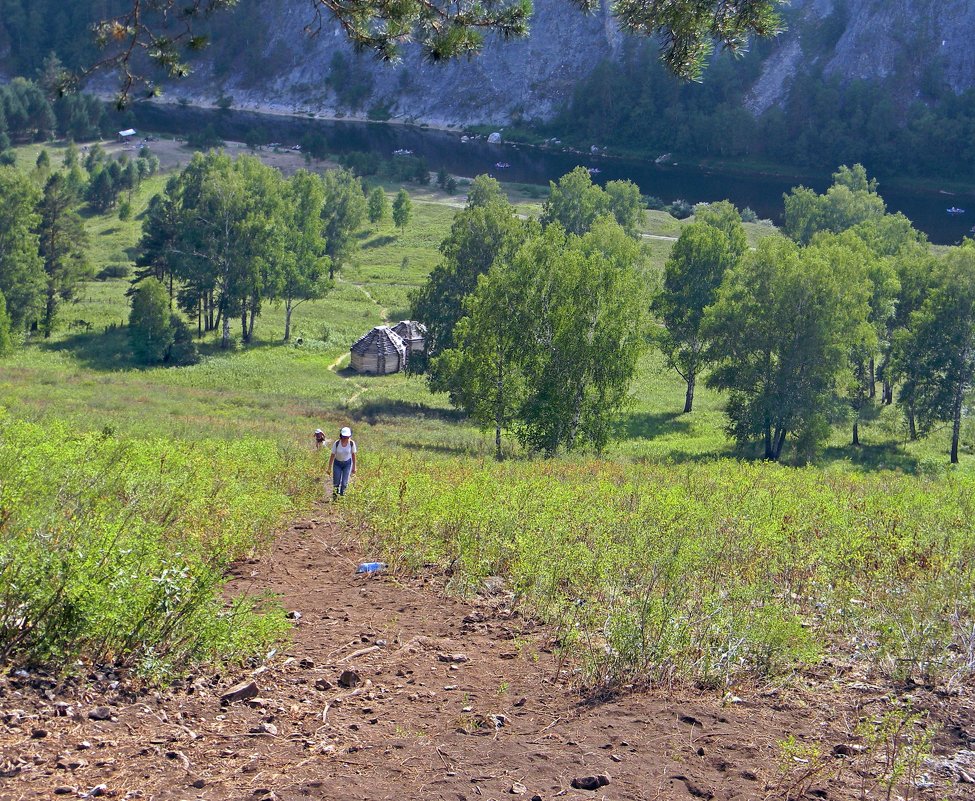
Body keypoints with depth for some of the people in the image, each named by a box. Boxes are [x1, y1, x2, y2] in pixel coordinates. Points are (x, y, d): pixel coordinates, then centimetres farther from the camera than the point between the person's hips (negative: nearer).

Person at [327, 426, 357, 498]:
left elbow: (353, 455, -5)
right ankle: (334, 497, 22)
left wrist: (354, 467, 0)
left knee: (344, 483, -7)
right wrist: (329, 468, -9)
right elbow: (332, 456, -12)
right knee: (336, 483, 2)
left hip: (347, 463, 0)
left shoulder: (352, 443, -18)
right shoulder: (336, 443, -20)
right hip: (337, 463, 0)